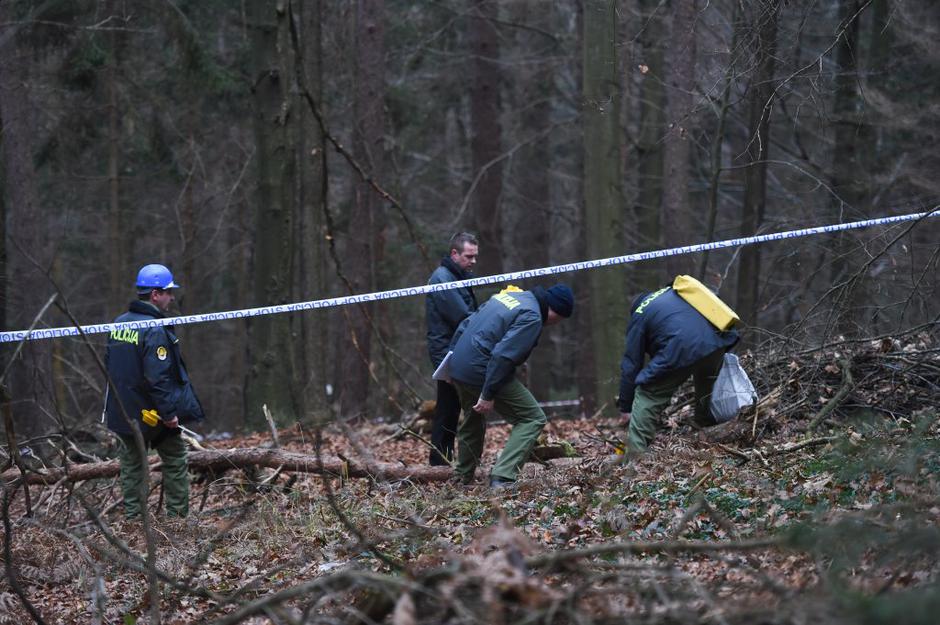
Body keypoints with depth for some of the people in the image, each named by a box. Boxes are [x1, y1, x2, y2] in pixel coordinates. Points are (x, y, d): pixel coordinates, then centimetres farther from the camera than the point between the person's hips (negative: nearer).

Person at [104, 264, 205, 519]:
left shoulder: (119, 324, 7)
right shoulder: (155, 330, -20)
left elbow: (110, 365, 15)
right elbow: (157, 377, -25)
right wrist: (169, 413, -21)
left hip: (122, 412, 7)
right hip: (152, 414, -7)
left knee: (131, 464, 13)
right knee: (175, 462, 8)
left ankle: (132, 516, 12)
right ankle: (178, 515, 9)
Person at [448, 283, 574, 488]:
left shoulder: (509, 295, 16)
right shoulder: (532, 317, -13)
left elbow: (466, 325, 20)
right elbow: (503, 355, -22)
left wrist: (453, 355, 25)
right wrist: (488, 394, -21)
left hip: (458, 366, 9)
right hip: (480, 370, -9)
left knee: (473, 419, 32)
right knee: (532, 418, -3)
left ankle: (463, 477, 44)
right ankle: (502, 478, -14)